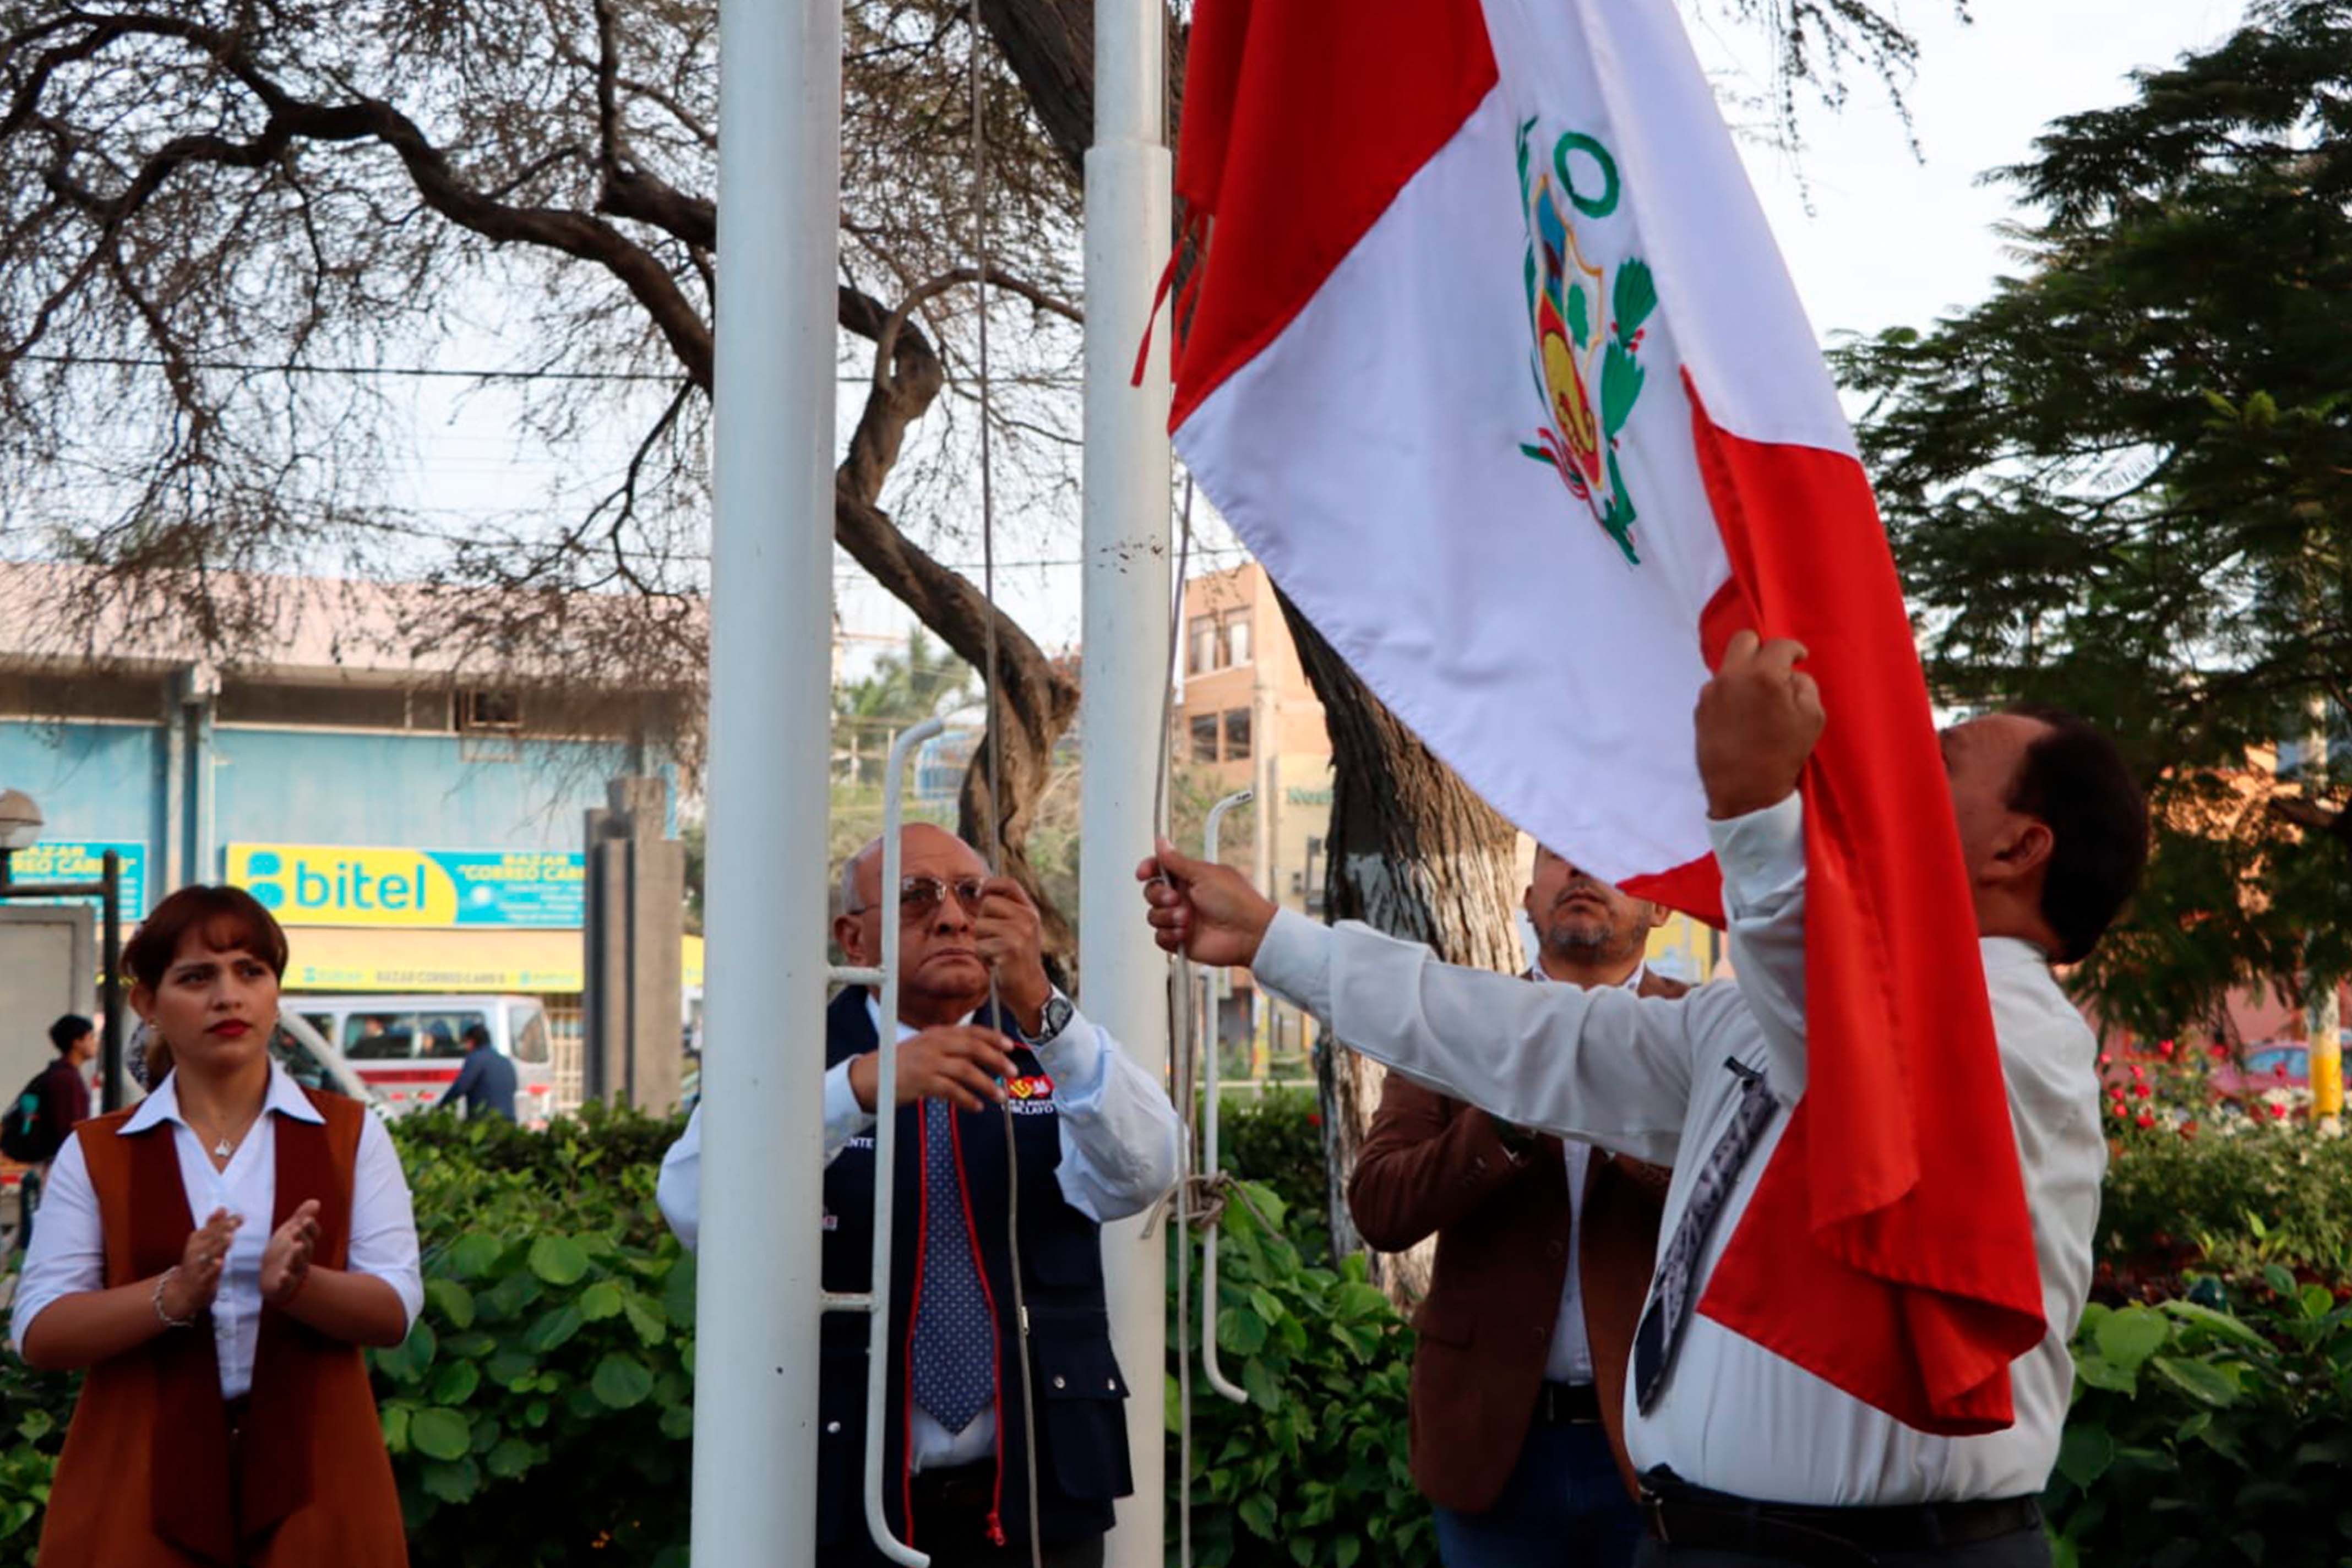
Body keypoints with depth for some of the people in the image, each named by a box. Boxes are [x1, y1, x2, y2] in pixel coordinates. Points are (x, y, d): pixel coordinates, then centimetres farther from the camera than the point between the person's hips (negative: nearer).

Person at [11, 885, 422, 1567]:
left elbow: (397, 1308, -3)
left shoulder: (349, 1134, 5)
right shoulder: (96, 1152, 5)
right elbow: (38, 1330, -4)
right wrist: (173, 1296, -21)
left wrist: (296, 1286, -22)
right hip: (141, 1487, 0)